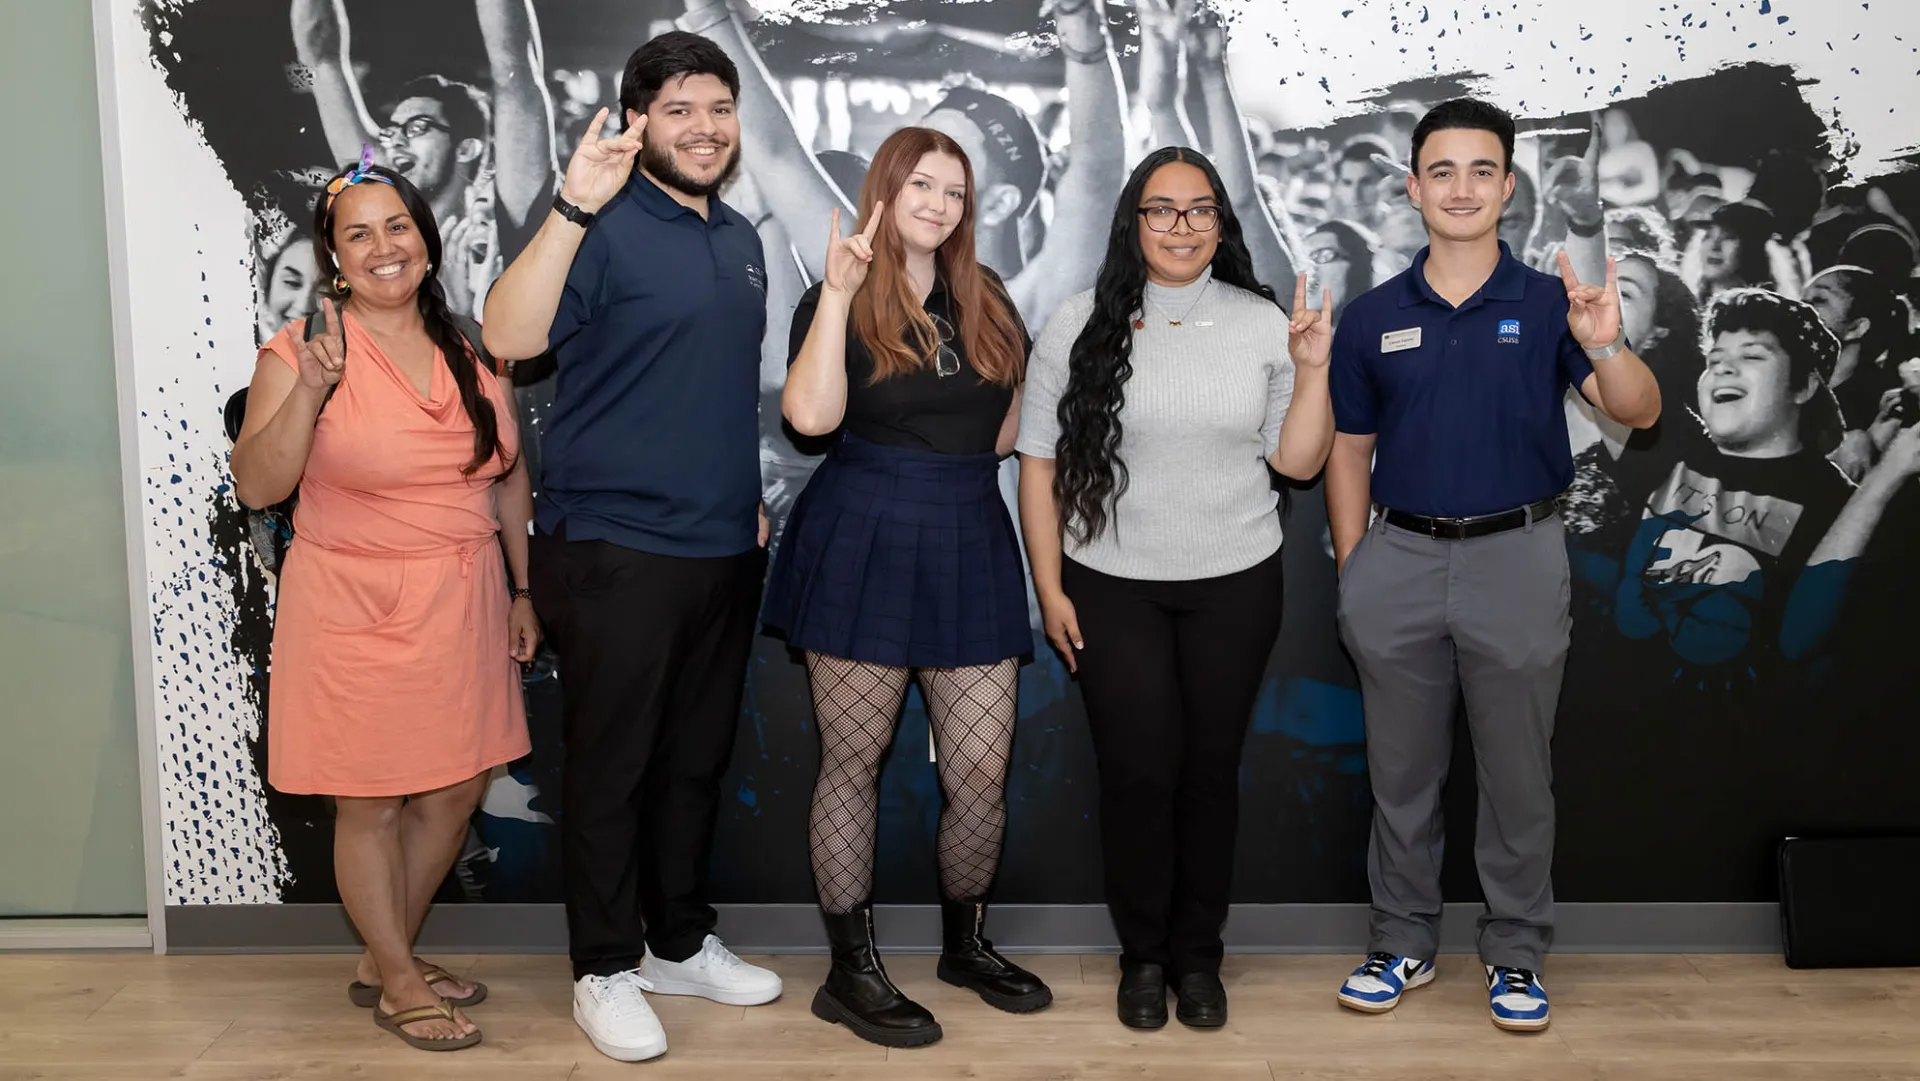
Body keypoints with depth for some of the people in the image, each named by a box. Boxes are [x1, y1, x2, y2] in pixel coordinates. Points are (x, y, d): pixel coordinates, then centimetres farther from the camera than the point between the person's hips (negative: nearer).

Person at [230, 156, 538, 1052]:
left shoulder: (471, 350, 5)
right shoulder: (299, 352, -7)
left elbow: (509, 476, 13)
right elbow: (256, 486, -15)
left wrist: (522, 590, 12)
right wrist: (311, 389, -28)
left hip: (461, 606, 5)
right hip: (356, 614, -5)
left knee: (455, 793, 12)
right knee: (371, 803, 6)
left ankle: (387, 959, 34)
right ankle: (398, 984, 26)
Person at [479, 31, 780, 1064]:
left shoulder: (740, 239, 12)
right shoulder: (606, 228, -12)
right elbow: (507, 337, -27)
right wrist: (572, 207, -35)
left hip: (724, 548, 7)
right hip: (616, 548, -7)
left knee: (697, 758, 17)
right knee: (612, 766, 4)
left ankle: (680, 941, 32)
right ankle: (604, 970, 19)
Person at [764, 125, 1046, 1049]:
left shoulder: (985, 299, 13)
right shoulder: (837, 301, 1)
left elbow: (1011, 425, 25)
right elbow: (811, 415, -20)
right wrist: (839, 291, -21)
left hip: (970, 546, 4)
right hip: (862, 545, -4)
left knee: (982, 773, 3)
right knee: (853, 763, 5)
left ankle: (965, 942, 26)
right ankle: (850, 970, 18)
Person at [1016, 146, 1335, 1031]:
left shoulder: (1263, 324, 1)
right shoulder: (1080, 326, -3)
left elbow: (1297, 462, 3)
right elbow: (1039, 461, -1)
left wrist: (1312, 368, -11)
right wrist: (1049, 588, -4)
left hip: (1235, 585, 1)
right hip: (1113, 589, -1)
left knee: (1211, 769, 8)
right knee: (1137, 772, 2)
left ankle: (1198, 955, 26)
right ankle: (1141, 956, 22)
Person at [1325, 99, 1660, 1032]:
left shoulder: (1549, 305, -1)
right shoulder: (1372, 318, 4)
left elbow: (1637, 412, -13)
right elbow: (1349, 454, 9)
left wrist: (1604, 346, -34)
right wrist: (1351, 572, 3)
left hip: (1516, 559, -1)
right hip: (1400, 560, 2)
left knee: (1516, 774, 9)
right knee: (1401, 772, 11)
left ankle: (1514, 953, 25)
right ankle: (1402, 943, 27)